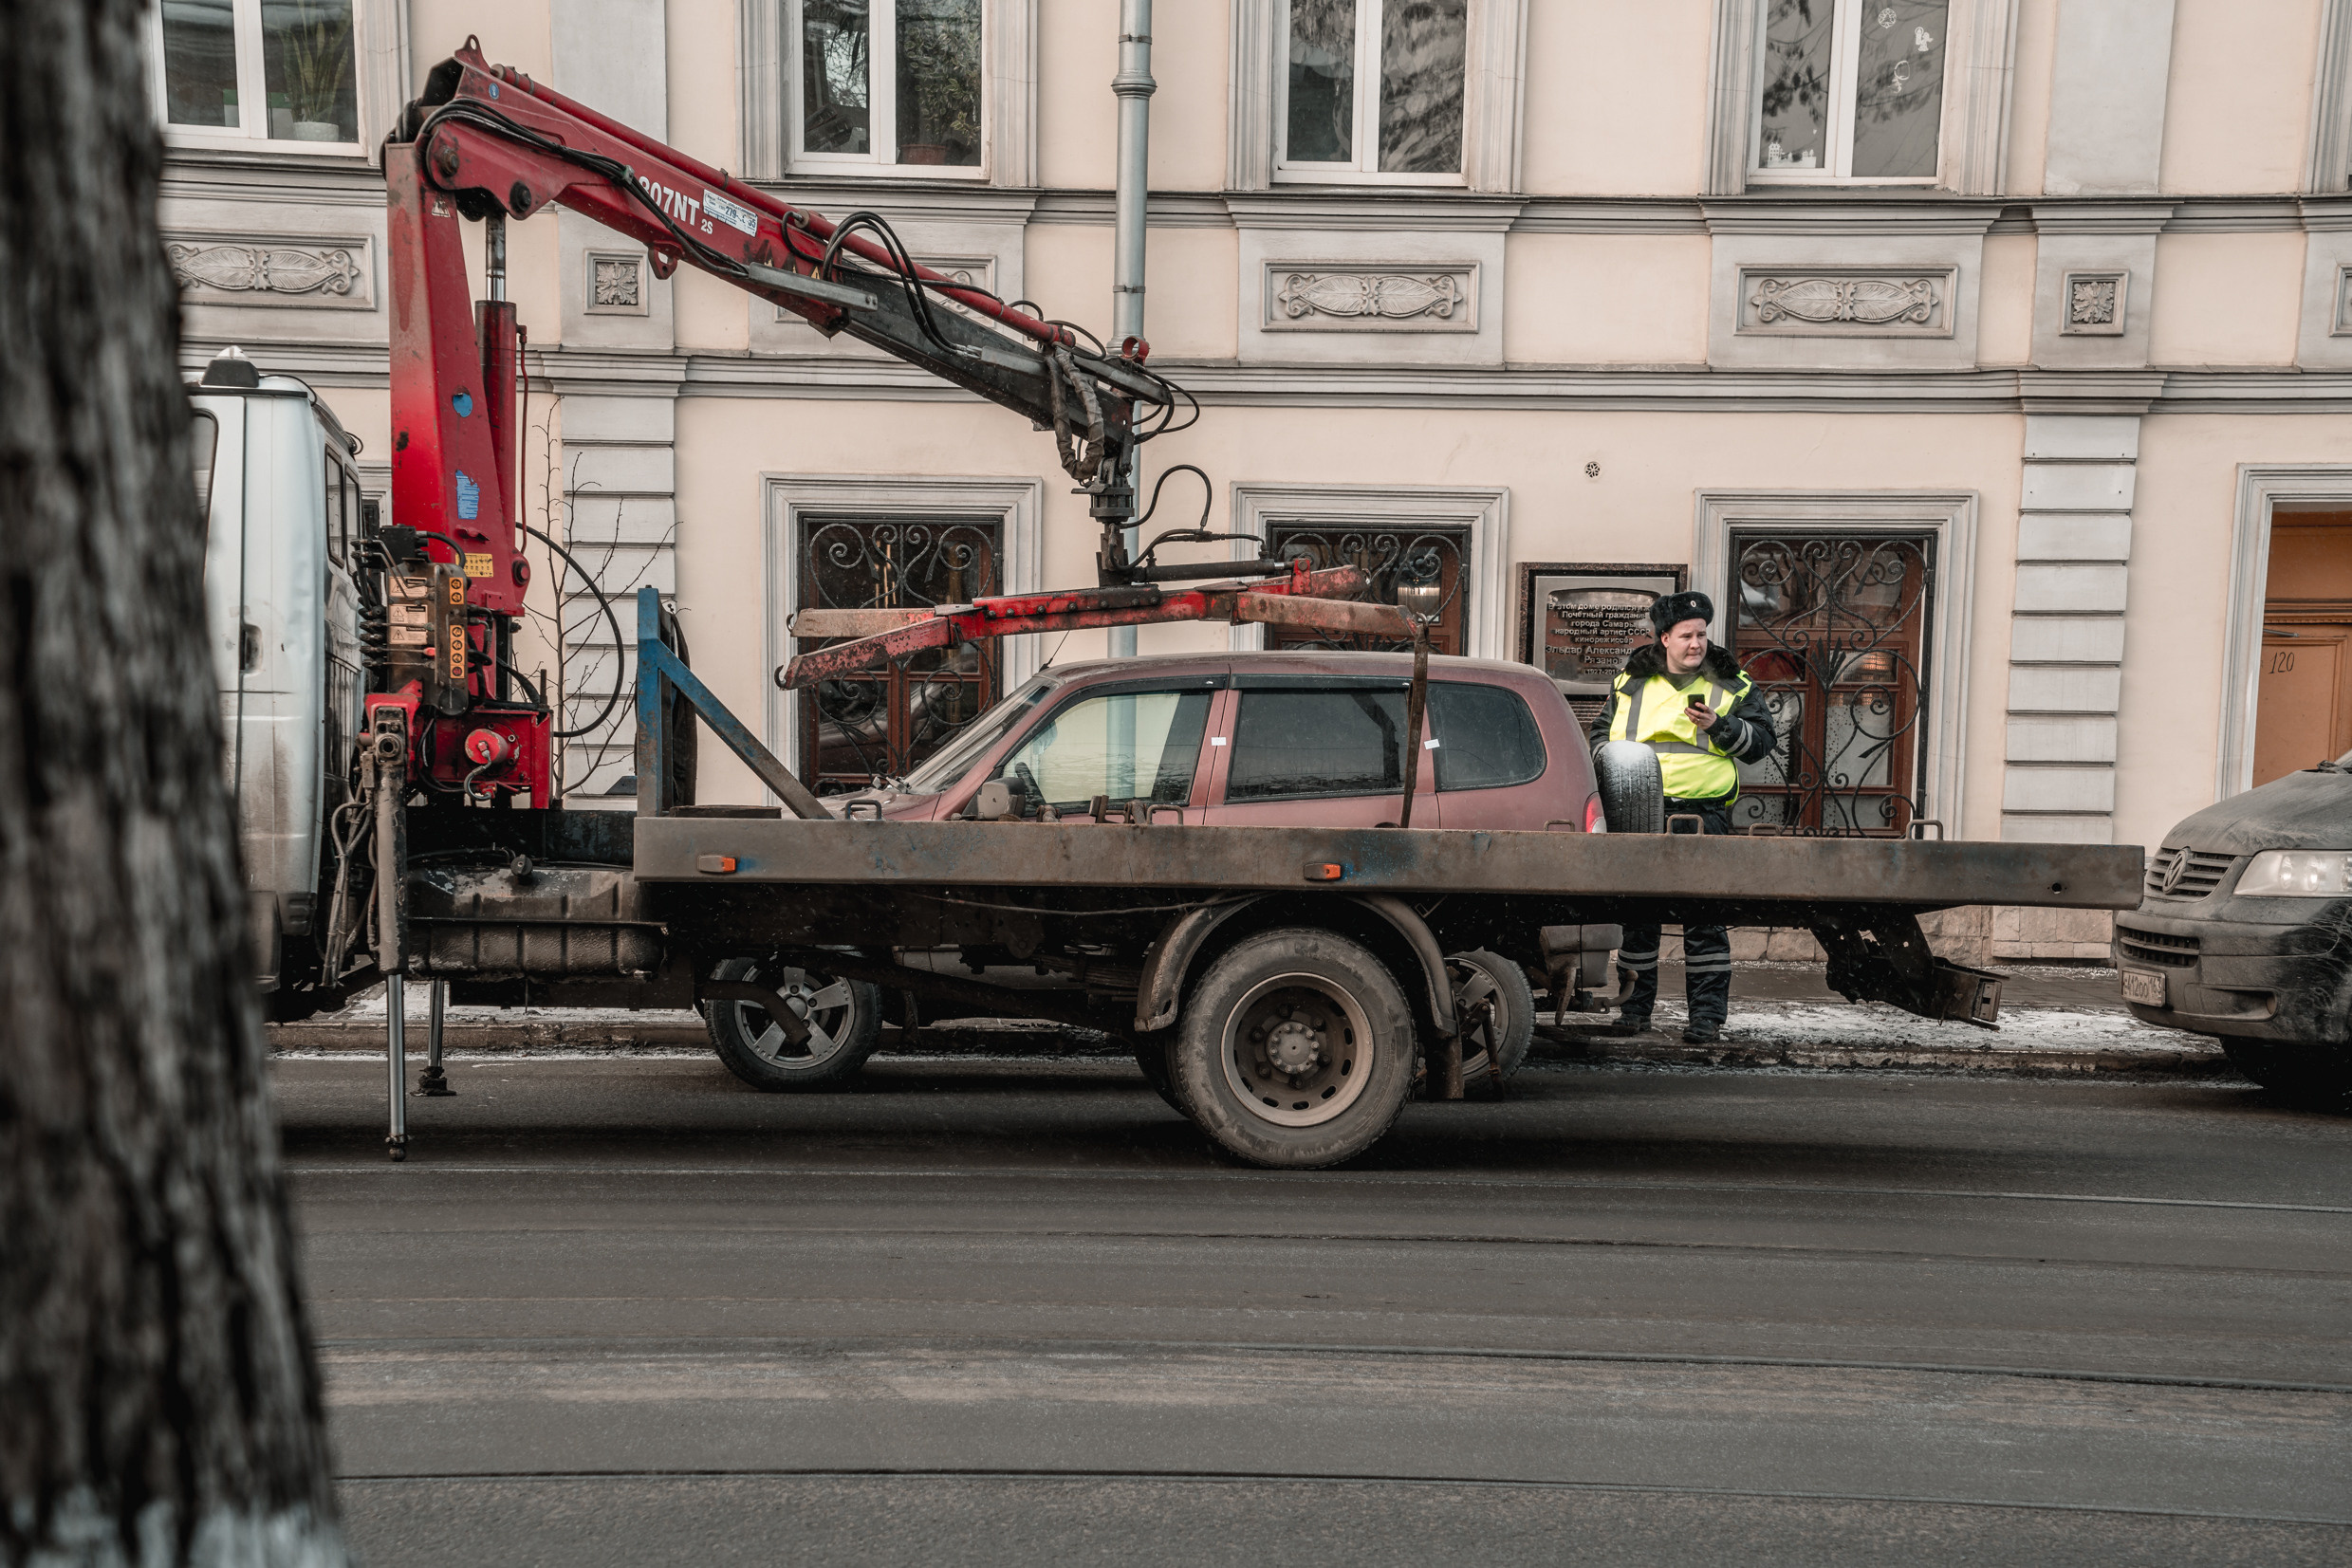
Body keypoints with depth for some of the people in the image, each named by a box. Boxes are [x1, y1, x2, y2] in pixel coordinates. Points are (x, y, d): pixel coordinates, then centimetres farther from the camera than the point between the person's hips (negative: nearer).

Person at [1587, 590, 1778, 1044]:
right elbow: (1601, 731, 24)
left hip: (1703, 814, -2)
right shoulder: (1631, 683, 12)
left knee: (1705, 918, -4)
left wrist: (1718, 726, -11)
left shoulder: (1731, 685, 7)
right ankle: (1635, 1007, 18)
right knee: (1636, 913, 7)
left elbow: (1763, 739, 4)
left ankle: (1708, 1015, 2)